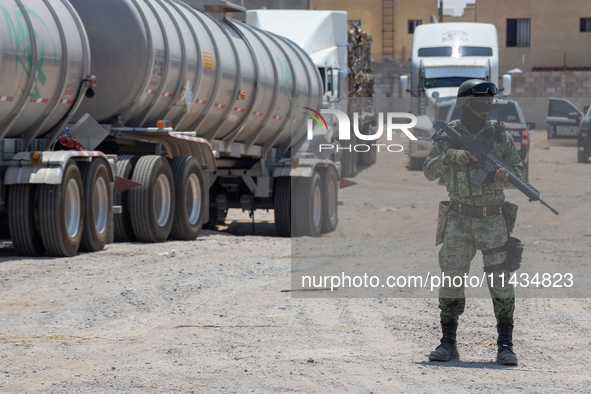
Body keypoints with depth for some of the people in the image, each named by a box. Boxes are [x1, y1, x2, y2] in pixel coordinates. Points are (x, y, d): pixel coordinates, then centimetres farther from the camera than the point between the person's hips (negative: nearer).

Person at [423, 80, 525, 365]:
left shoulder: (499, 134, 3)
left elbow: (519, 170, 5)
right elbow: (429, 172, -3)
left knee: (501, 283, -4)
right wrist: (448, 157, -22)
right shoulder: (448, 135, 3)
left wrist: (506, 177, -17)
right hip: (459, 220, 0)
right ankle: (448, 344, 11)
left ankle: (505, 346, 2)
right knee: (451, 281, 0)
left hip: (493, 221, 0)